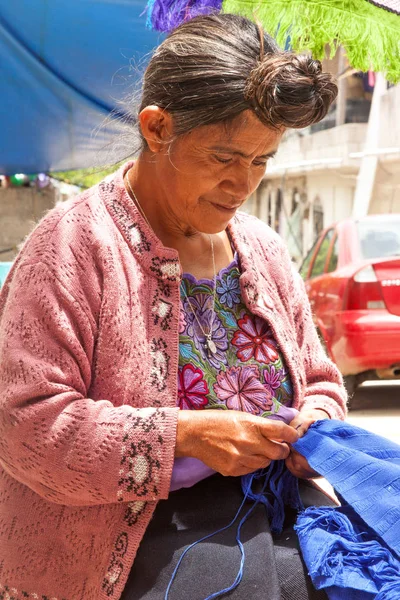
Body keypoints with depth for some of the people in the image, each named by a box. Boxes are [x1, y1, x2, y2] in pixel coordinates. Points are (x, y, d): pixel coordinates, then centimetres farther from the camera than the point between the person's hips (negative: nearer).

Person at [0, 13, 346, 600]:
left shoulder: (264, 250, 10)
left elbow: (319, 381, 21)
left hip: (267, 533, 5)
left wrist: (314, 422, -2)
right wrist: (184, 434, -21)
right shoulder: (76, 243, -11)